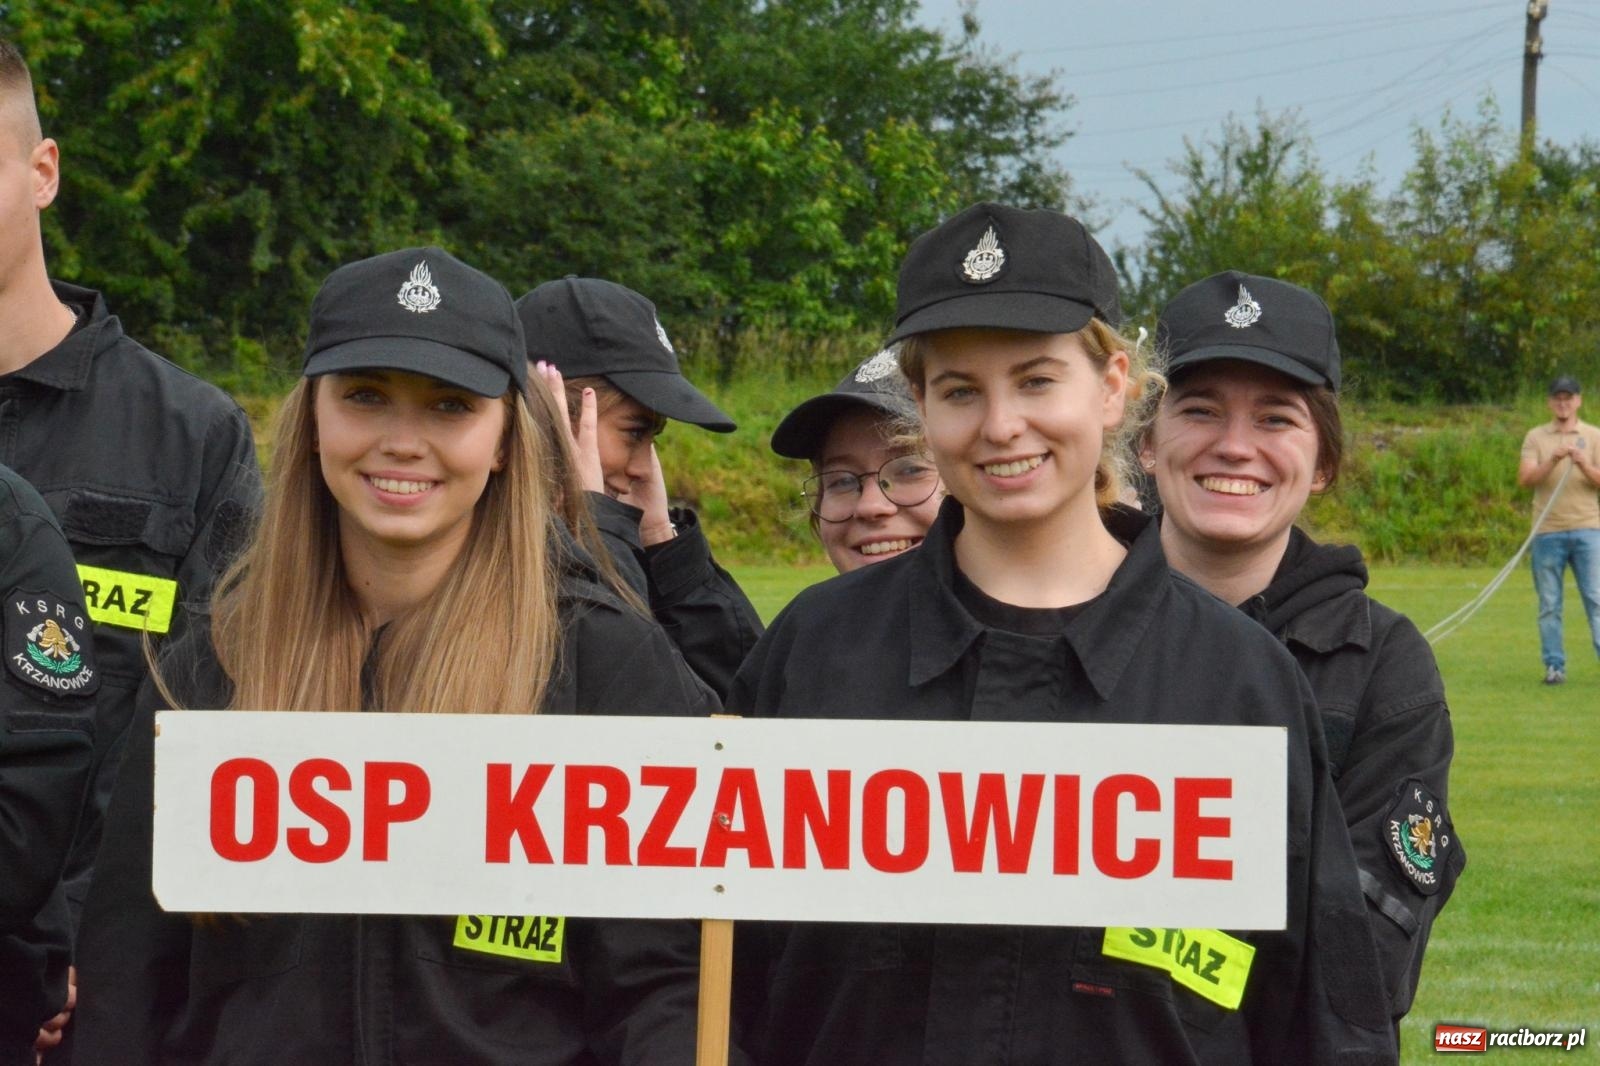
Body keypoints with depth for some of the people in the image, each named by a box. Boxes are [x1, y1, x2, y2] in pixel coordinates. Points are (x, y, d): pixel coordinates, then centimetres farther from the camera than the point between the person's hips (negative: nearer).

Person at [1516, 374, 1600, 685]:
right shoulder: (1536, 437, 8)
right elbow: (1525, 479, -4)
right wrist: (1553, 460, -19)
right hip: (1548, 530, 1)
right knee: (1549, 604, 2)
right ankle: (1554, 666, 7)